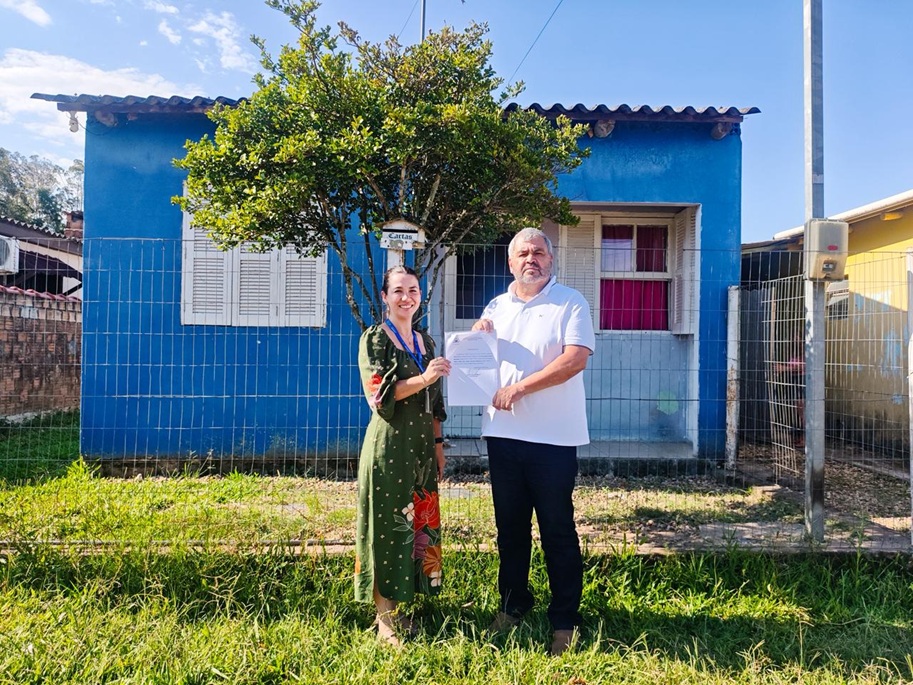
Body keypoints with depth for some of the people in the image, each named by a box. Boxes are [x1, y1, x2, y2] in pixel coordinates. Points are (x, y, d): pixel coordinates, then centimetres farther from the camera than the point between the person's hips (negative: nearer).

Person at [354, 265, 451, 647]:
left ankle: (401, 604, 26)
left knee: (420, 522, 10)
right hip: (389, 444, -6)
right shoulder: (375, 337, -5)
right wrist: (423, 378, -26)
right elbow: (378, 393, -15)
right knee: (388, 524, -1)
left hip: (421, 446, 7)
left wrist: (438, 444, 13)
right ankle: (386, 619, 11)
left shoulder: (425, 341, 14)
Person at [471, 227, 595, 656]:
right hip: (503, 434, 5)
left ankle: (565, 620, 19)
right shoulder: (496, 307, 13)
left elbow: (576, 358, -17)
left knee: (558, 532, 5)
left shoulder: (570, 303, -4)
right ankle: (513, 603, 32)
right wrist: (478, 338, -3)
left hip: (553, 439, -5)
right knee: (510, 526, 15)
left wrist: (520, 387, -18)